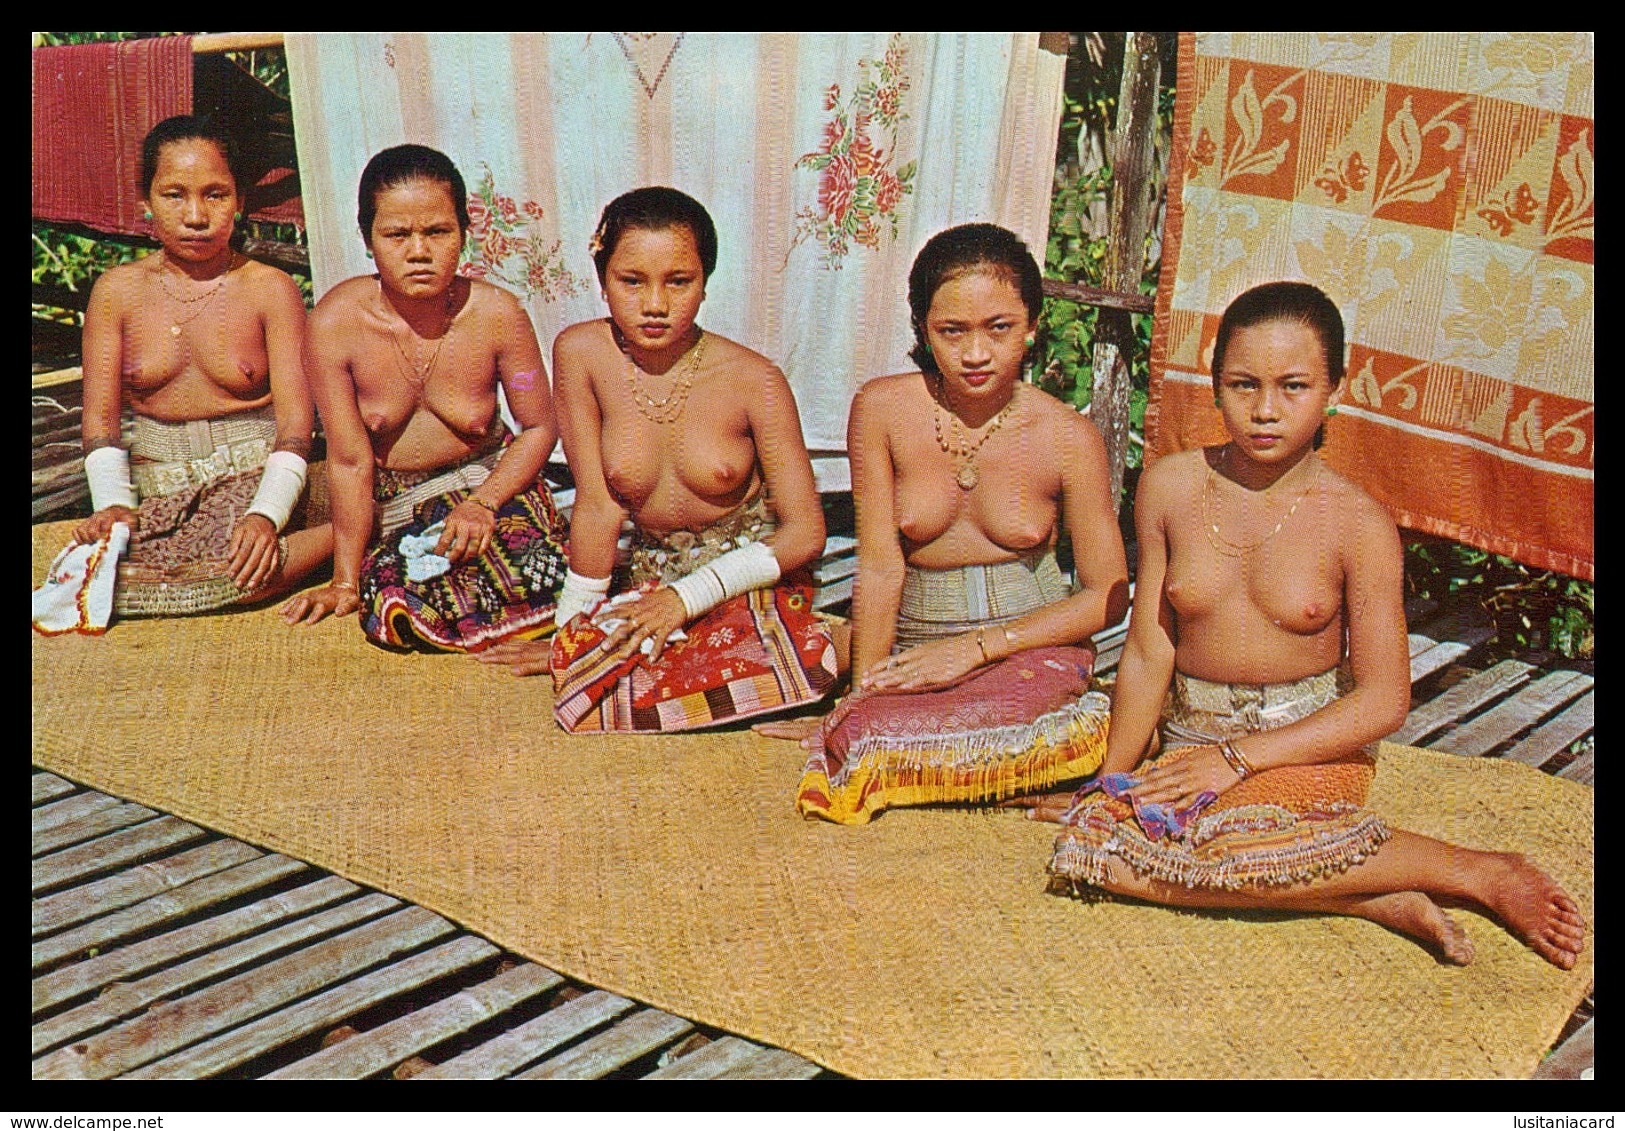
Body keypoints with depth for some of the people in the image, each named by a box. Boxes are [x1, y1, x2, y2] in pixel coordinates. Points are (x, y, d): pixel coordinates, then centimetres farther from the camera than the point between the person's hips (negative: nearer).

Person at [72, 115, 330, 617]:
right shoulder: (118, 291, 6)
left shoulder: (271, 290, -1)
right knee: (101, 568, -29)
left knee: (243, 568, -36)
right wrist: (113, 504, -13)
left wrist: (266, 514, -24)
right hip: (159, 491, 3)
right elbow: (100, 420, 6)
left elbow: (296, 424, -7)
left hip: (254, 478, -3)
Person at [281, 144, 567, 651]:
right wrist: (345, 582, -9)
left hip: (491, 482, 0)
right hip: (390, 504, 0)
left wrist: (483, 502, -21)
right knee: (404, 606, -27)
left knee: (531, 578, -28)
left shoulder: (497, 314, -15)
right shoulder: (336, 321, -17)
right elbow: (350, 461, -13)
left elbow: (540, 427, -5)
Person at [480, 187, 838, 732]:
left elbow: (806, 532, -10)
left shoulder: (753, 380, -14)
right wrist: (568, 633, -3)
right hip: (651, 580, 2)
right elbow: (598, 506, -5)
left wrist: (688, 596, -18)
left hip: (754, 580, -1)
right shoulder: (582, 353, -10)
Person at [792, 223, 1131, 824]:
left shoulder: (1068, 437, -6)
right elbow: (880, 567, -5)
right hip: (911, 650, 3)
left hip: (1030, 653, -2)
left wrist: (976, 647, -12)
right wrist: (864, 688, -13)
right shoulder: (882, 410, -4)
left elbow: (1108, 596, -3)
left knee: (863, 738, -30)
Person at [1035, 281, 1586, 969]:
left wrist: (1238, 757, -13)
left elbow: (1384, 699, -9)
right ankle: (1371, 899, -19)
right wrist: (1110, 779, -1)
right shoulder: (1170, 487, -1)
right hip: (1190, 738, 4)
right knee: (1093, 846, -25)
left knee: (1225, 846, -35)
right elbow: (1147, 656, 3)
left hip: (1307, 745, -4)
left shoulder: (1357, 524, -9)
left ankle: (1476, 872, -13)